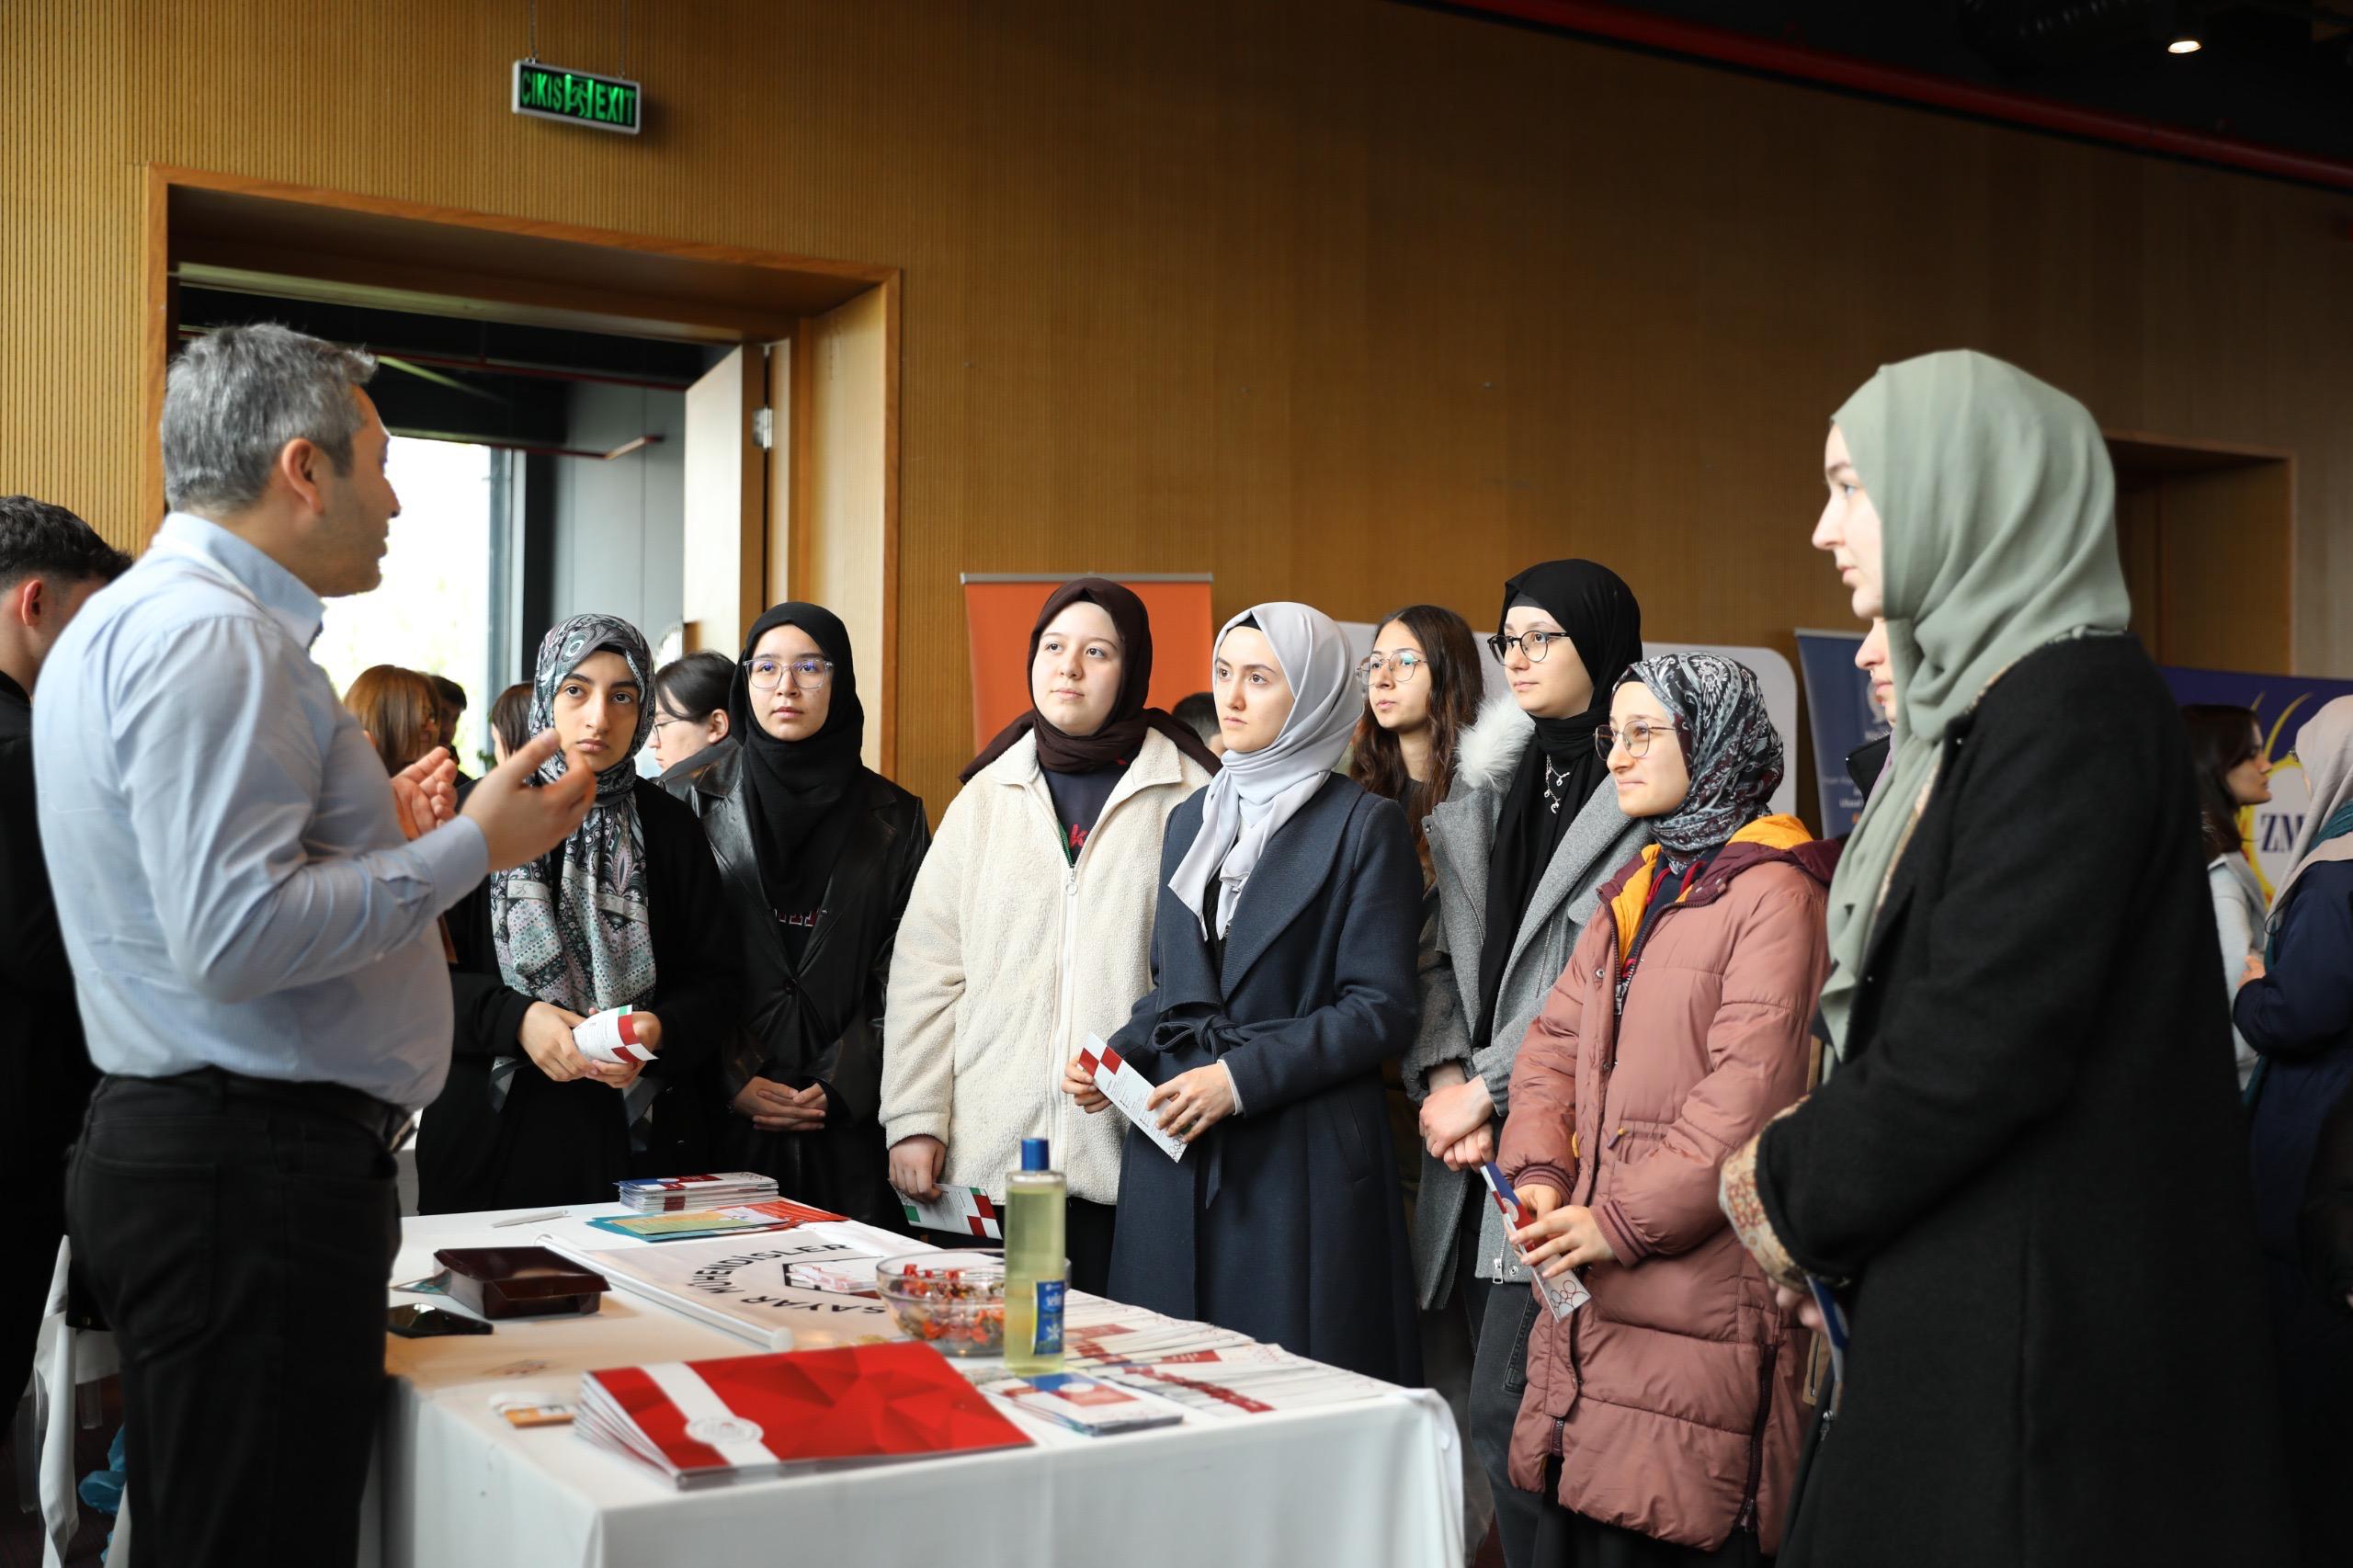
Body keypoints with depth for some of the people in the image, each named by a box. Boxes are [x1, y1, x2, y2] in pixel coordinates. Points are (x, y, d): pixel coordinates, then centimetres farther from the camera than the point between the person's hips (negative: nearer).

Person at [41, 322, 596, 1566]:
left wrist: (374, 836, 22)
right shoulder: (209, 631, -16)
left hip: (168, 1150, 11)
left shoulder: (133, 620, 19)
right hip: (254, 1176, -11)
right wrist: (468, 847, -15)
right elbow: (238, 938, -24)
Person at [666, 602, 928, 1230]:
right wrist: (732, 1081, -8)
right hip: (719, 1120, -1)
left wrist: (841, 1086, -7)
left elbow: (903, 975, 3)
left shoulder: (893, 818, 7)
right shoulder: (694, 801, 4)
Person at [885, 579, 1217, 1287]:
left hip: (1133, 1153, -2)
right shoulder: (987, 795, 10)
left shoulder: (1189, 797, 1)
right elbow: (926, 968, 9)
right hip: (992, 1149, 3)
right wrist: (913, 1118, 3)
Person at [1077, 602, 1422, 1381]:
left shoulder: (1364, 824, -3)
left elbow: (1380, 1010, -9)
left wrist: (1242, 1077, -16)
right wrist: (1116, 1059, 3)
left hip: (1298, 1164, -5)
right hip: (1173, 1150, 6)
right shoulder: (1191, 819, 16)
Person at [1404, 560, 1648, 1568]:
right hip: (1474, 1144, 7)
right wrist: (1443, 1077, -1)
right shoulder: (1484, 788, 17)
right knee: (1498, 1409, 10)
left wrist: (1489, 1091, -11)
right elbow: (1443, 954, 14)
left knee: (1507, 1420, -10)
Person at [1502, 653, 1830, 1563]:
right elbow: (1557, 1039, 17)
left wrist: (1623, 1221, -16)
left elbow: (1750, 1093, -17)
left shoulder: (1773, 892, -8)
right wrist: (1539, 1172, 0)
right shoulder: (1637, 890, 20)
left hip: (1700, 1285, -8)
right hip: (1596, 1299, 8)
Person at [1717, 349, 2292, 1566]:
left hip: (2045, 1319, -8)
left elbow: (1986, 1041, -21)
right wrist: (1810, 1173, 3)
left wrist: (1791, 1187, -8)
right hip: (1953, 1297, 9)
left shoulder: (2076, 704, -15)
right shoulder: (1977, 702, 13)